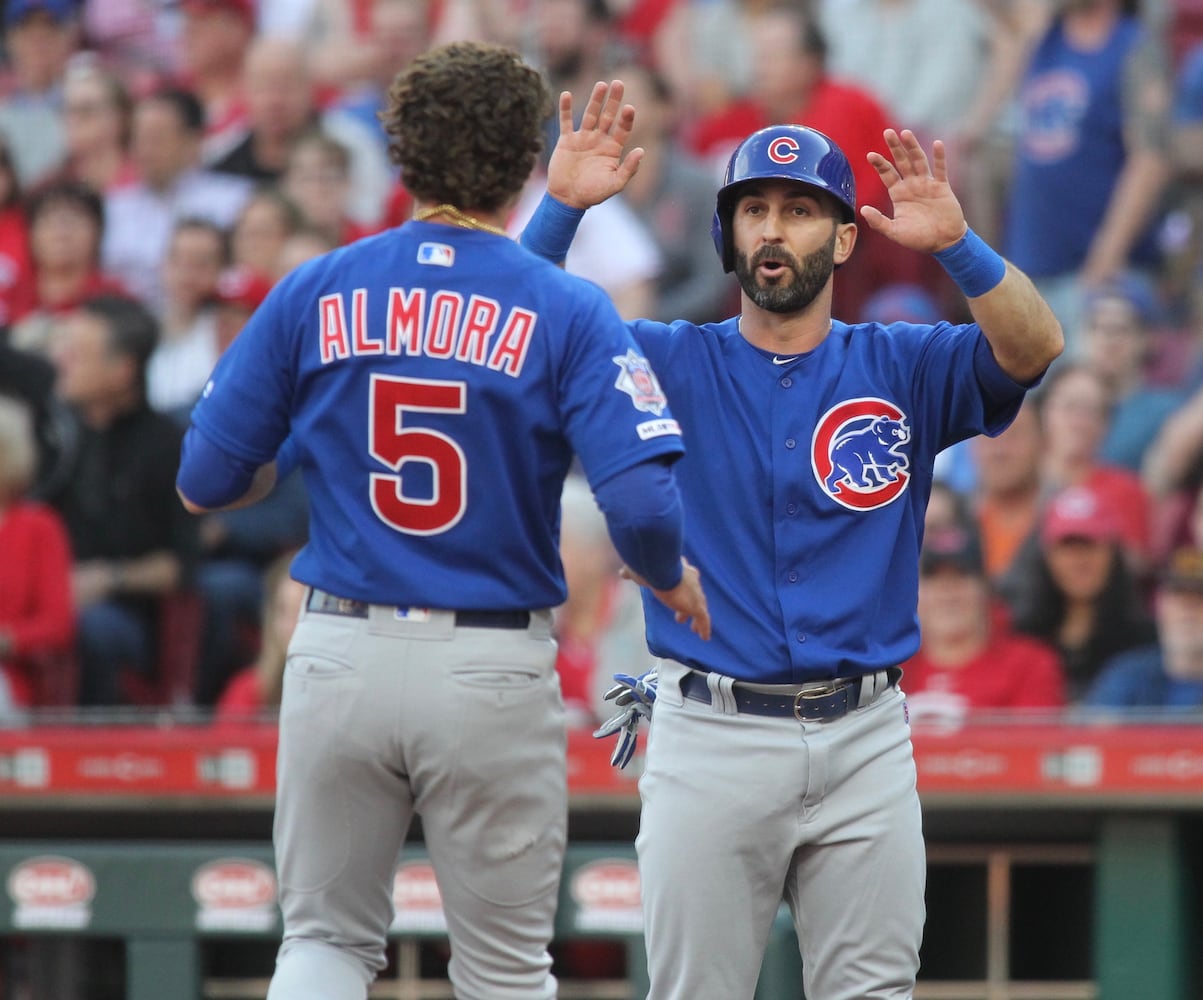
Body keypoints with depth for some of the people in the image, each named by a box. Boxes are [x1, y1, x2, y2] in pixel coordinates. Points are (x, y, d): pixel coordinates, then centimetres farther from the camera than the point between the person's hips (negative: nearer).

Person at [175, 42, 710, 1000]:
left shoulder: (312, 294, 1)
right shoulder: (567, 311, -6)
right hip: (494, 670, -2)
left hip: (339, 659, 2)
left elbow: (205, 482, 4)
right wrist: (673, 579, 6)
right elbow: (643, 505, -16)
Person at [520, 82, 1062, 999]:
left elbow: (1033, 348, -10)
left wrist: (955, 242, -26)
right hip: (710, 740, -1)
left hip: (864, 741, 1)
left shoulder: (901, 368, 7)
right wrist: (561, 206, -17)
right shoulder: (673, 365, 6)